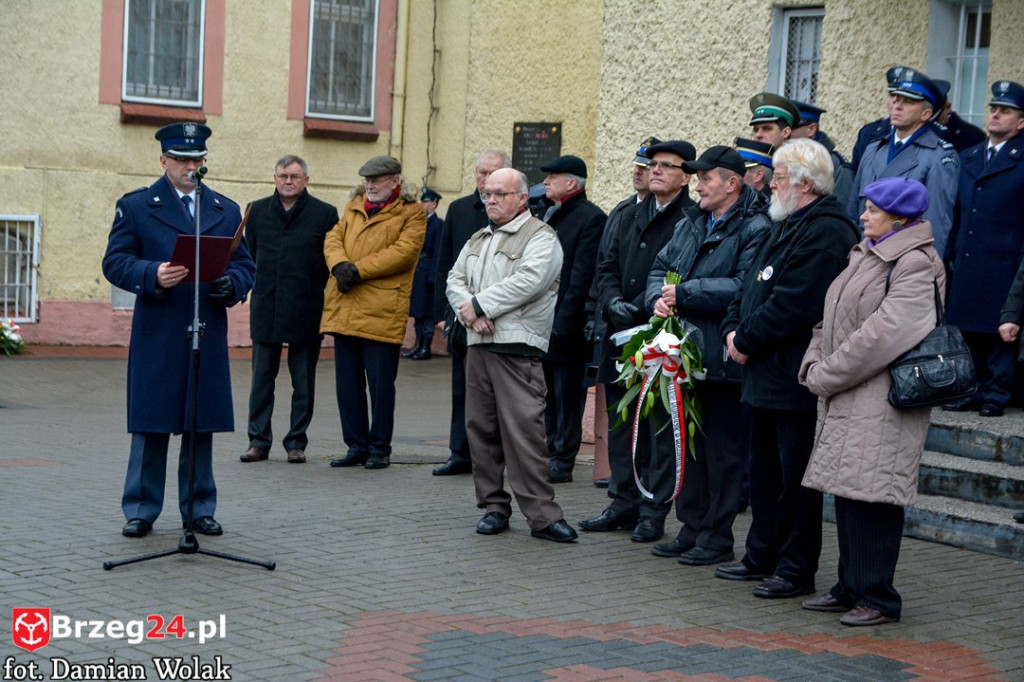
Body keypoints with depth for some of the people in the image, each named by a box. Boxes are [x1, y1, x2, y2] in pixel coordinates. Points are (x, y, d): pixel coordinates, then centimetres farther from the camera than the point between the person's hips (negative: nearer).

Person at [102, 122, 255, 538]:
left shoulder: (227, 210, 15)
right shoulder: (135, 206, 4)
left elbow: (245, 265, 13)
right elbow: (115, 262, -2)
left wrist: (231, 285, -10)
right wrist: (153, 275, -20)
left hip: (208, 335, 3)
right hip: (156, 336, -3)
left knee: (202, 426, 7)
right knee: (150, 425, 1)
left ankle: (199, 508, 16)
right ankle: (141, 510, 10)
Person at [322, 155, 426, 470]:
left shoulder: (412, 213, 0)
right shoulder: (354, 206, 19)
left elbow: (404, 251, -12)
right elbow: (333, 237, 11)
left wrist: (358, 270, -16)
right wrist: (340, 265, -11)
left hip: (382, 312, -6)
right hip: (344, 310, 6)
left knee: (380, 383, -1)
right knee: (348, 382, 9)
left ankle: (379, 448, 10)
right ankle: (356, 446, 18)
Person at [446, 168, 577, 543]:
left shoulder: (540, 237, -2)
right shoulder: (478, 240, 22)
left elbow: (529, 281, -16)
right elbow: (455, 280, 13)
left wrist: (479, 304, -12)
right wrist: (470, 312, -8)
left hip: (518, 347, -7)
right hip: (477, 344, 7)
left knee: (524, 431, -12)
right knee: (481, 428, 8)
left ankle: (542, 515, -9)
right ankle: (493, 506, 17)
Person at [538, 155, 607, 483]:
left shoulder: (591, 218, -10)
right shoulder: (549, 215, 16)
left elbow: (581, 279, -16)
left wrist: (562, 326, -19)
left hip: (566, 328, -8)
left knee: (565, 398, 0)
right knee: (548, 396, 13)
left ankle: (562, 462, 7)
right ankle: (550, 454, 21)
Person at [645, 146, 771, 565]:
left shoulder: (755, 230, -10)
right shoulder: (690, 226, 18)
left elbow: (742, 288, -22)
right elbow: (660, 269, 17)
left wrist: (684, 293, -16)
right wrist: (659, 298, -5)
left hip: (722, 358, -8)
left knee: (723, 448, 1)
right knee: (683, 443, 14)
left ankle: (717, 538, 9)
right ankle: (691, 529, 25)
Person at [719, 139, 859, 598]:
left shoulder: (826, 233, -17)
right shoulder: (787, 226, 17)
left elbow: (791, 305, -23)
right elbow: (752, 285, 20)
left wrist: (746, 341, -15)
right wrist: (733, 330, 3)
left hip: (795, 379, -10)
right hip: (766, 375, 11)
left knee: (796, 478, -2)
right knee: (764, 471, 18)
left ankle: (796, 570, 6)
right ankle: (762, 556, 28)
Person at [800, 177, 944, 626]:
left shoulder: (916, 266, -12)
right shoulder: (863, 255, 17)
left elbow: (884, 335, -20)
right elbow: (832, 319, 20)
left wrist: (827, 375, -14)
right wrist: (814, 363, 2)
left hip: (883, 400, -9)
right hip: (845, 400, 9)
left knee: (871, 497, -8)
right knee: (846, 493, 12)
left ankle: (877, 598, 1)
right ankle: (850, 588, 22)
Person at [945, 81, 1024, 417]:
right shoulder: (968, 158, 16)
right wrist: (951, 253, 11)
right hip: (966, 263, 6)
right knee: (968, 330, 10)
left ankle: (997, 393, 8)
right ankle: (974, 390, 19)